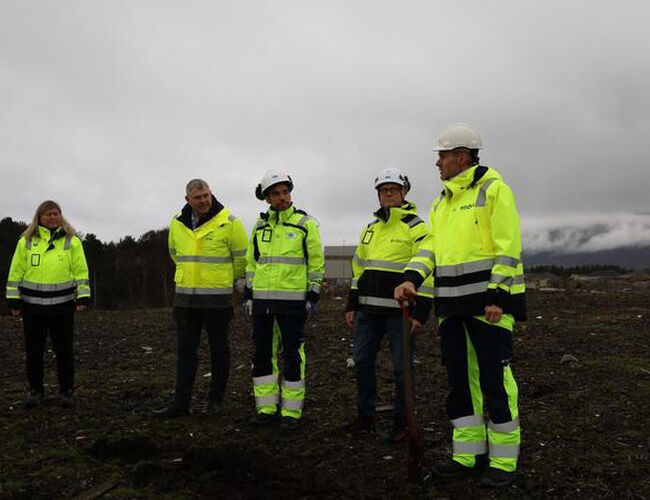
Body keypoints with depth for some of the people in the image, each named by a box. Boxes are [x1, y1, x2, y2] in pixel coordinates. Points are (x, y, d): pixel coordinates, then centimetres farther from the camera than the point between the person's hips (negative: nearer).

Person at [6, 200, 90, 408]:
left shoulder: (72, 241, 5)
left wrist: (83, 297, -5)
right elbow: (16, 272, 7)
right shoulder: (26, 241, 7)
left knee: (64, 351, 4)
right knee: (33, 351, 7)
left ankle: (66, 391, 16)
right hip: (33, 307, 1)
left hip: (62, 306, -1)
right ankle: (35, 390, 22)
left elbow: (81, 271, 3)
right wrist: (13, 300, 1)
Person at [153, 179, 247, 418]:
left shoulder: (228, 222, -9)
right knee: (185, 349, 7)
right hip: (185, 297, 5)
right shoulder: (177, 223, 6)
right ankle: (181, 402, 12)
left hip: (217, 297, -4)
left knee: (219, 349, 6)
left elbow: (242, 256, -2)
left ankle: (215, 400, 17)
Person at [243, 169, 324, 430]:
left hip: (292, 301, -5)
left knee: (292, 354, -1)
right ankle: (267, 408, 18)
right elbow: (251, 262, 17)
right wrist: (248, 296, 12)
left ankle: (291, 412, 9)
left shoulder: (306, 223, -1)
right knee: (262, 353, 7)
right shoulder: (260, 225, 13)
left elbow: (316, 262, -1)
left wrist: (313, 297, -6)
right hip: (262, 300, 5)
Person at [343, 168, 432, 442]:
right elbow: (359, 268, 20)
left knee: (402, 368, 2)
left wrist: (420, 314, -15)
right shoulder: (370, 229, 16)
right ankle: (365, 417, 25)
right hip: (368, 310, 6)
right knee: (363, 363, 11)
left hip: (399, 312, -6)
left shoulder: (416, 228, -4)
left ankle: (401, 423, 15)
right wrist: (351, 306, 14)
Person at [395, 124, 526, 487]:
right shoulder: (442, 203, 18)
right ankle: (469, 454, 21)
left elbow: (508, 247, -12)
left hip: (489, 300, -8)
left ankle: (504, 460, 10)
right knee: (460, 378, 10)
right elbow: (431, 246, 12)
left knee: (494, 379, -3)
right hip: (453, 304, 8)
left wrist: (498, 297, -18)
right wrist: (412, 278, -5)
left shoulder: (494, 189, -5)